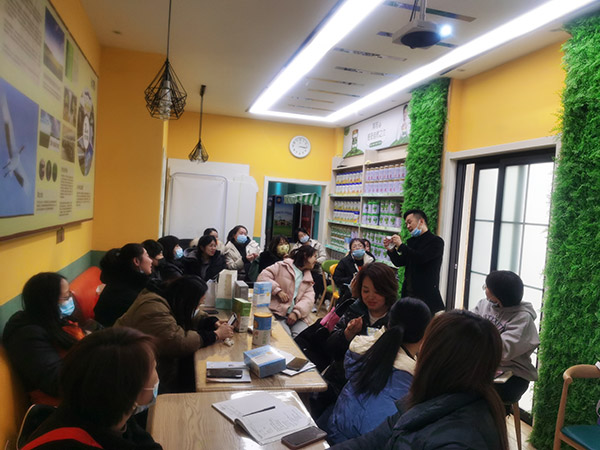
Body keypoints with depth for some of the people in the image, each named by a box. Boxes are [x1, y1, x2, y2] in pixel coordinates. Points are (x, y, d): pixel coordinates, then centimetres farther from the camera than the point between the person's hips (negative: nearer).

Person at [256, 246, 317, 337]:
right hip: (277, 313, -4)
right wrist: (278, 291, -12)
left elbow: (309, 297, 5)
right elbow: (262, 277, -2)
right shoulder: (282, 266, 5)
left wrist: (297, 313, -13)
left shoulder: (308, 277, 20)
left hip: (296, 315, 4)